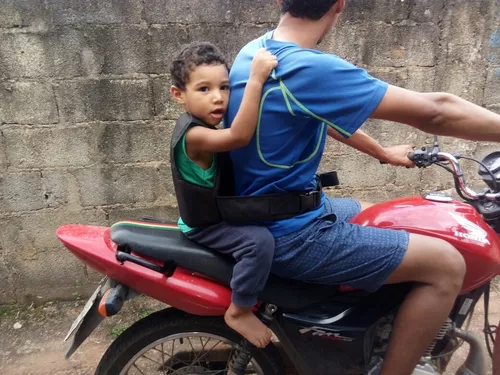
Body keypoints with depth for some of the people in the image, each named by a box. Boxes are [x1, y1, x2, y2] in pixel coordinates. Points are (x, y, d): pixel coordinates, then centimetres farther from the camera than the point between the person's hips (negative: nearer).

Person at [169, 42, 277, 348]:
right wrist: (256, 79, -44)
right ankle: (240, 311, -11)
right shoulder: (193, 134, -27)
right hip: (204, 227, -10)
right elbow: (240, 136, -43)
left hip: (218, 214, 10)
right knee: (260, 239, -31)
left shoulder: (204, 125, 5)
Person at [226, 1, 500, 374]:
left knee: (377, 216, 28)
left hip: (266, 209, 10)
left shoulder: (256, 50, 5)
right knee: (446, 265, -7)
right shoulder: (308, 69, -25)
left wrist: (382, 153, 25)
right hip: (287, 234, -9)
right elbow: (434, 112, -22)